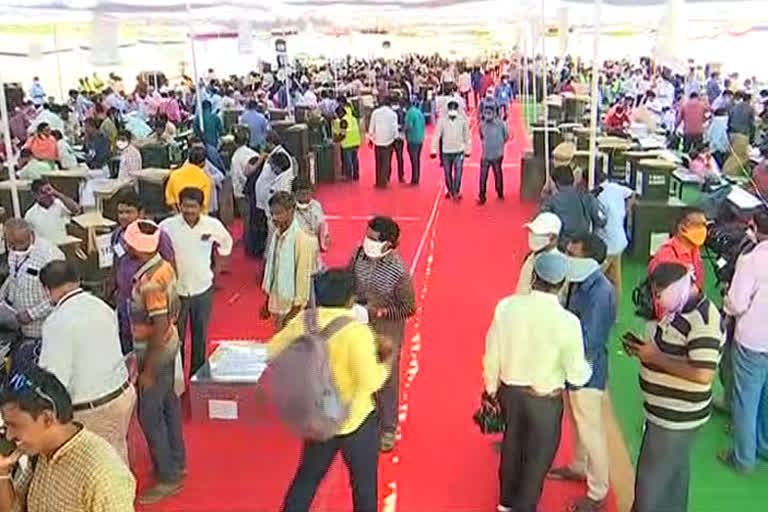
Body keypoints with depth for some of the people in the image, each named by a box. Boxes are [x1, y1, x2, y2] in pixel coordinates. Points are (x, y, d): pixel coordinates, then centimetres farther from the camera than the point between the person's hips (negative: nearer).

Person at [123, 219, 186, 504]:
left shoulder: (149, 283, -29)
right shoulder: (164, 267, -2)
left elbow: (159, 330, -28)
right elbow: (175, 307, 9)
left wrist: (147, 370, -20)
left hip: (155, 352, -9)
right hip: (169, 345, 9)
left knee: (149, 415, 3)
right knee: (167, 405, 20)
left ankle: (168, 478, 15)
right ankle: (176, 464, 36)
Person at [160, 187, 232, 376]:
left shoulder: (213, 225, -11)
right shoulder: (167, 226, -17)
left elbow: (226, 243, 10)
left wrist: (217, 269, 9)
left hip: (203, 289, 2)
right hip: (175, 290, -2)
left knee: (200, 336, 17)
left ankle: (197, 374, 35)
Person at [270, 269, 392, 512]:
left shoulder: (303, 321, -7)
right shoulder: (356, 331, -25)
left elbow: (273, 350, 6)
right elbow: (371, 382, -27)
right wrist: (387, 361, -9)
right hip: (355, 421, -5)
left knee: (307, 477, 23)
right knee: (364, 484, 16)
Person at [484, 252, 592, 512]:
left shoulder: (506, 306, -15)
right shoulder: (567, 322, -24)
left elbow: (492, 356, -5)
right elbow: (577, 376, -15)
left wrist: (490, 389, 12)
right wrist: (587, 368, 9)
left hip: (509, 390, 4)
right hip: (545, 400, -4)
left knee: (512, 445, 27)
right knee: (538, 456, 19)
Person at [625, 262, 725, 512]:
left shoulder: (703, 321, -26)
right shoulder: (680, 309, 5)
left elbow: (702, 374, -32)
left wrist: (654, 357, -25)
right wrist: (644, 347, -2)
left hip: (677, 417, -9)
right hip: (668, 412, 9)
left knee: (652, 478, 4)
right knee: (672, 473, 24)